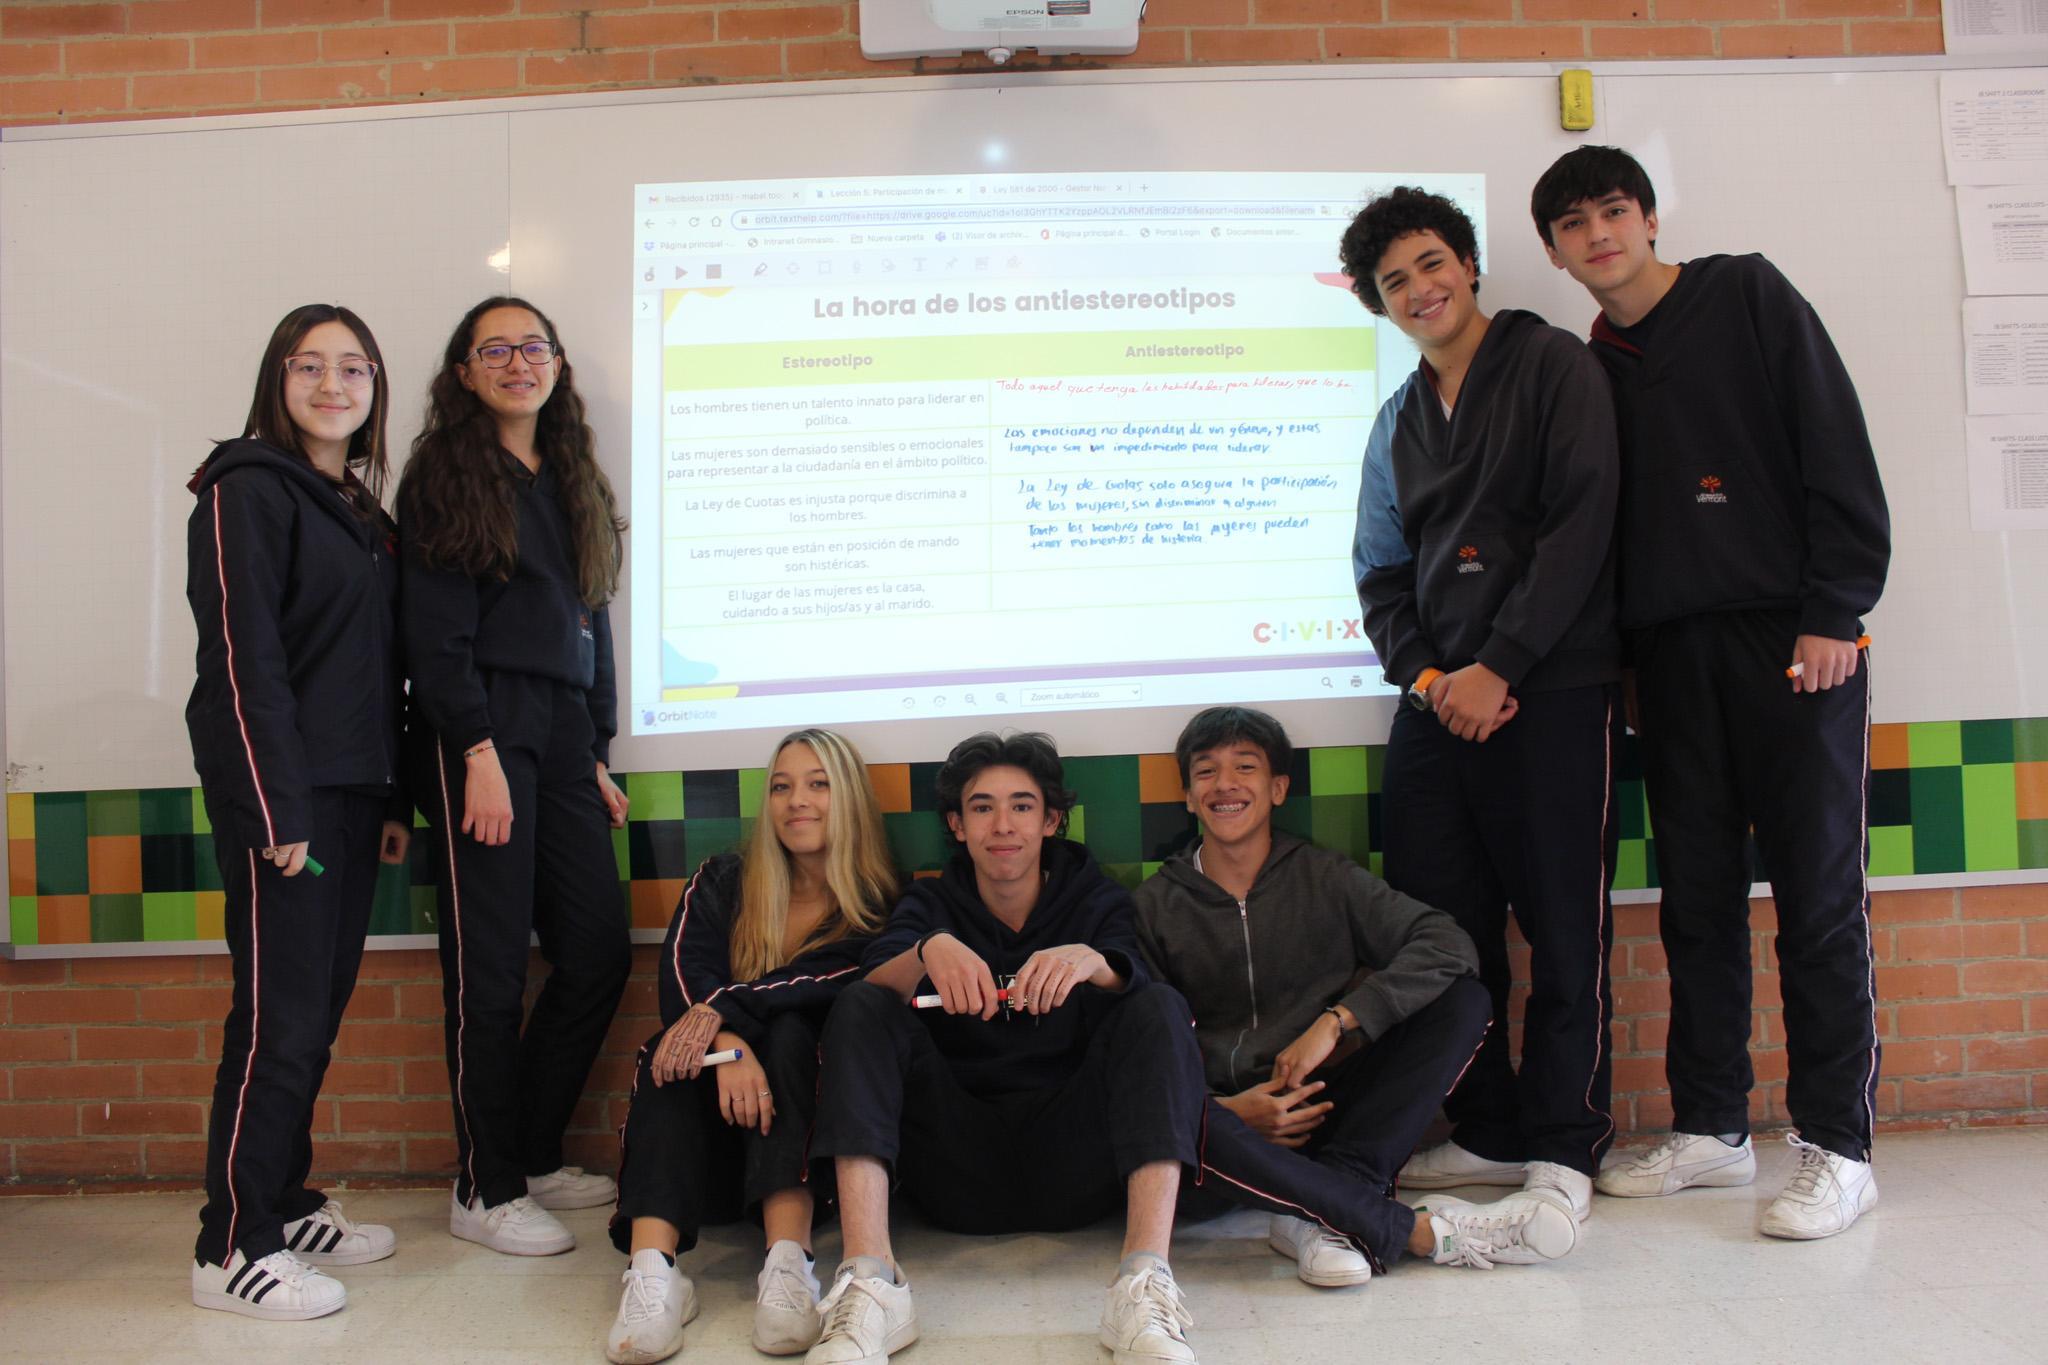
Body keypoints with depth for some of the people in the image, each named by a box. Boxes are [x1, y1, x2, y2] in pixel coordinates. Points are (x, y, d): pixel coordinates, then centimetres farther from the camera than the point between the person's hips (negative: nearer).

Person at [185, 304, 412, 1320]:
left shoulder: (364, 512, 17)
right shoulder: (248, 491, -5)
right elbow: (243, 656, -13)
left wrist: (392, 799, 14)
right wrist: (278, 810, -18)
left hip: (352, 792, 7)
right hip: (279, 792, -7)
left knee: (320, 1009, 11)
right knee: (279, 1016, -5)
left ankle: (286, 1205, 24)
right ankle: (234, 1250, 6)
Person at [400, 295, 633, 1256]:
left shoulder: (571, 483, 20)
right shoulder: (447, 476, 1)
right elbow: (436, 633, -8)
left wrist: (596, 757, 14)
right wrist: (478, 754, -16)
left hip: (564, 729, 7)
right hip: (479, 730, -7)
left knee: (598, 952, 4)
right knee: (490, 964, -3)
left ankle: (531, 1157, 21)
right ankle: (483, 1189, 11)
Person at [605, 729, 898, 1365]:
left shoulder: (878, 908, -1)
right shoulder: (722, 882, 5)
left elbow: (828, 985, -19)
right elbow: (685, 972, -13)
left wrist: (721, 1010, -33)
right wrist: (730, 1047, -32)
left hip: (809, 1110, -1)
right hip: (712, 1121, 2)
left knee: (789, 1032, -29)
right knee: (676, 1049, -27)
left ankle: (788, 1259, -46)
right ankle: (653, 1268, -47)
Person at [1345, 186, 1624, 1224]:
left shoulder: (1554, 367, 2)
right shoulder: (1398, 422, 19)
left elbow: (1580, 524, -8)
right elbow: (1383, 576, 15)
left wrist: (1496, 667, -13)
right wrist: (1427, 677, -3)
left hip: (1554, 693, -5)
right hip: (1438, 702, 5)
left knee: (1562, 928, -1)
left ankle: (1564, 1144, 13)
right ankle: (1489, 1131, 19)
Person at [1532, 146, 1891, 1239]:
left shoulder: (1748, 297, 3)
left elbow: (1839, 454, -4)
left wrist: (1833, 613, -12)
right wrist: (1624, 655, 5)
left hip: (1793, 637, -4)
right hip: (1671, 653, 5)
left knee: (1818, 894, -2)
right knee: (1696, 898, 7)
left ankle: (1837, 1144, 7)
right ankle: (1710, 1127, 17)